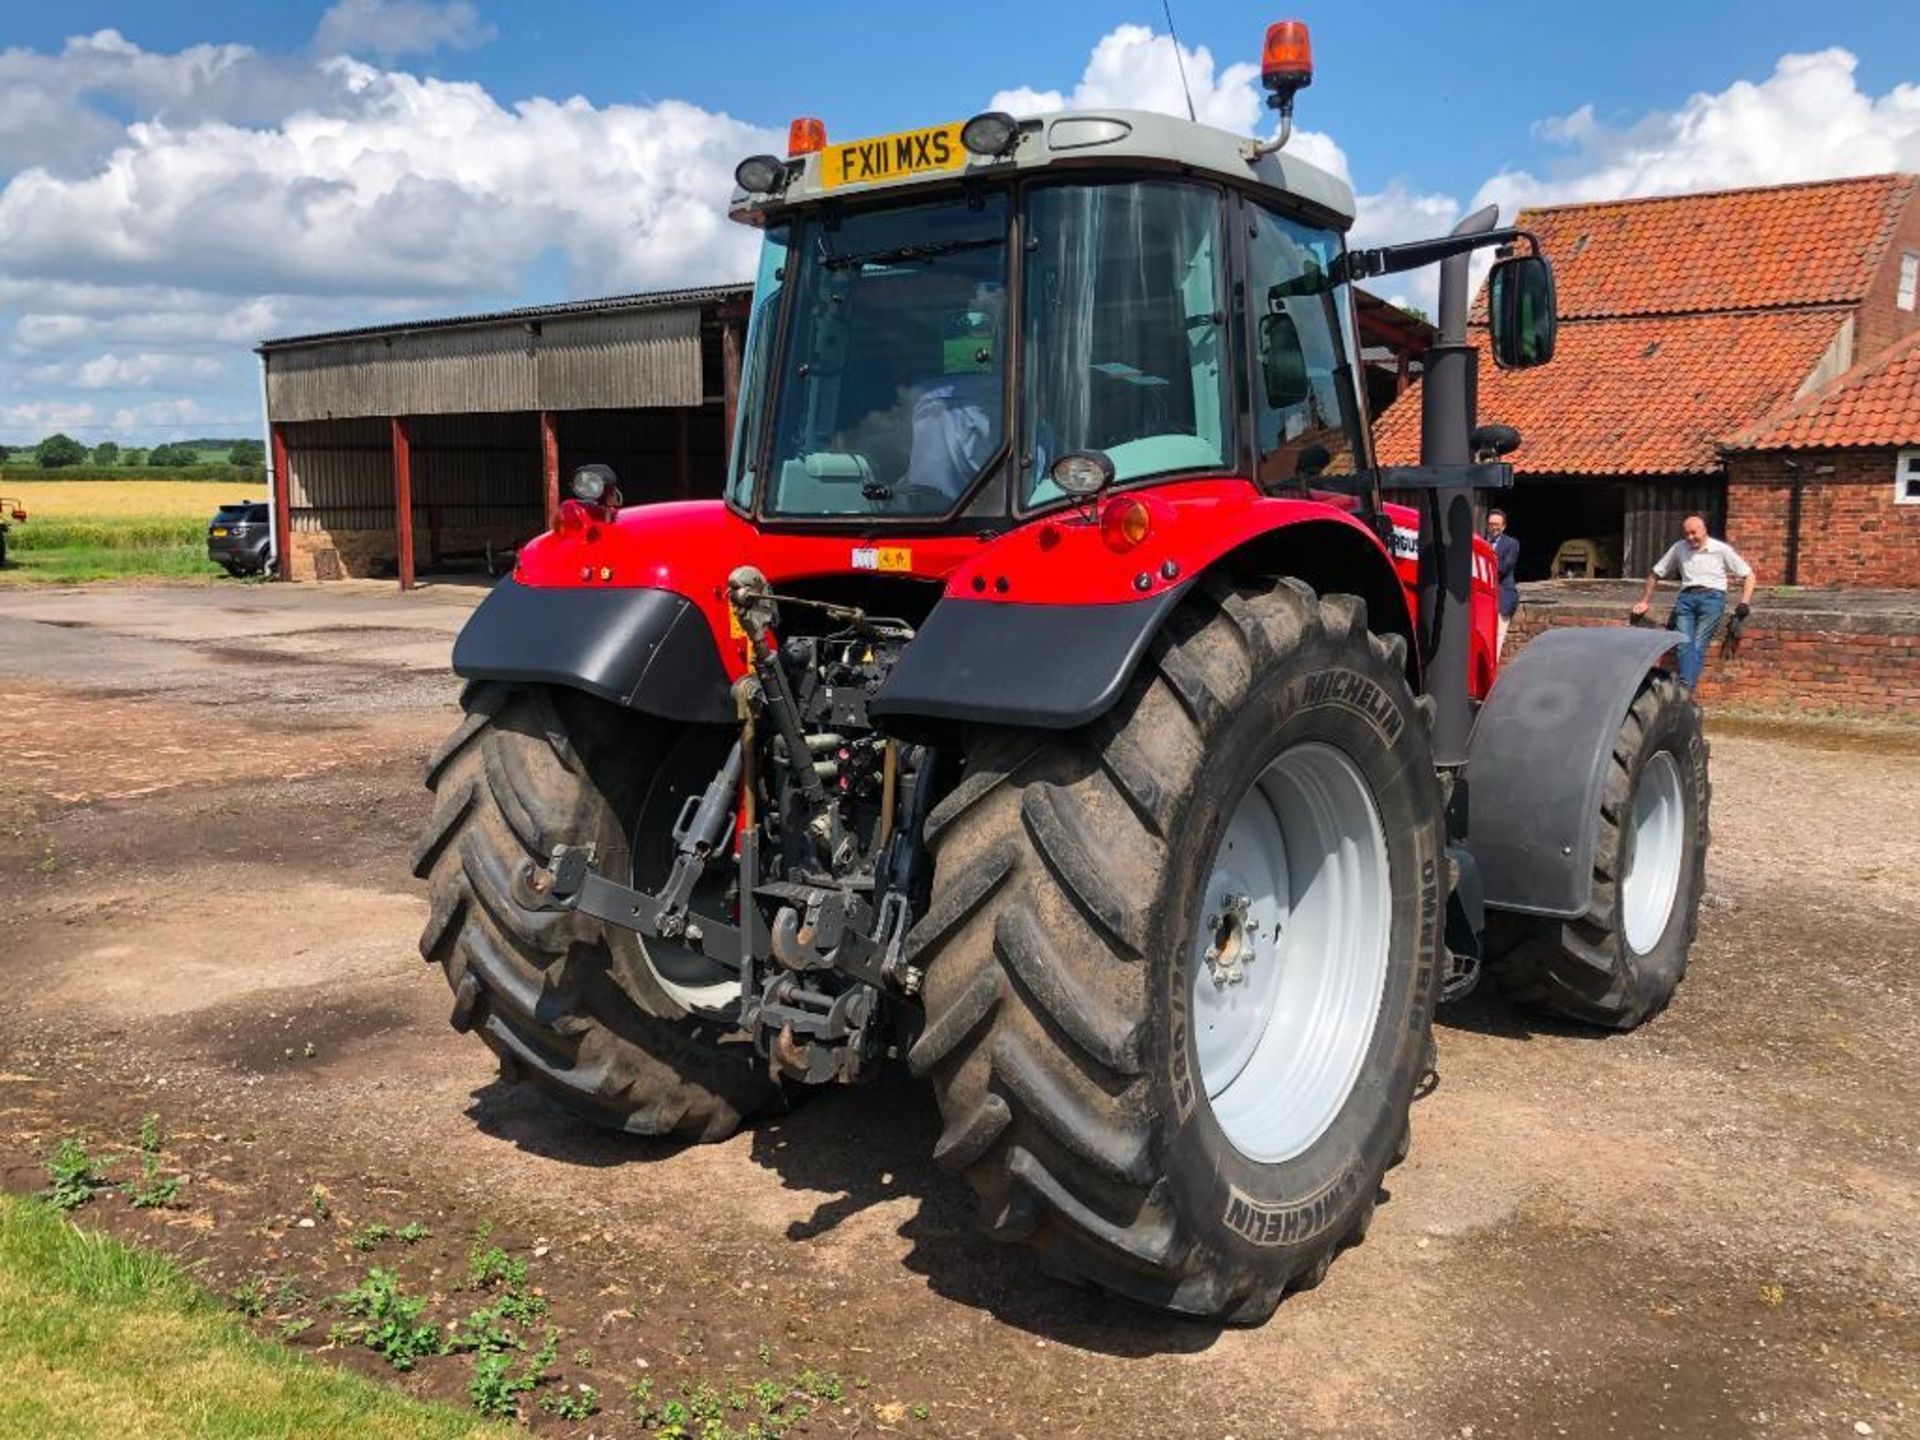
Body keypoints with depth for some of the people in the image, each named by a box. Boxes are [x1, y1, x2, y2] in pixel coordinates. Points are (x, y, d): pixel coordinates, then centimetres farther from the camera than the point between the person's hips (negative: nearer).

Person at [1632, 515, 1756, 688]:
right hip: (1686, 597, 3)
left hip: (1712, 596, -3)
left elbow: (1748, 575, 12)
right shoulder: (1679, 548, 16)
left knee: (1698, 644, -18)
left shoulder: (1721, 549, 9)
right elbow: (1656, 575, 25)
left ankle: (1686, 688, -29)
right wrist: (1644, 601, 20)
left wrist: (1745, 603, -1)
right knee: (1684, 642, -19)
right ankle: (1685, 684, -33)